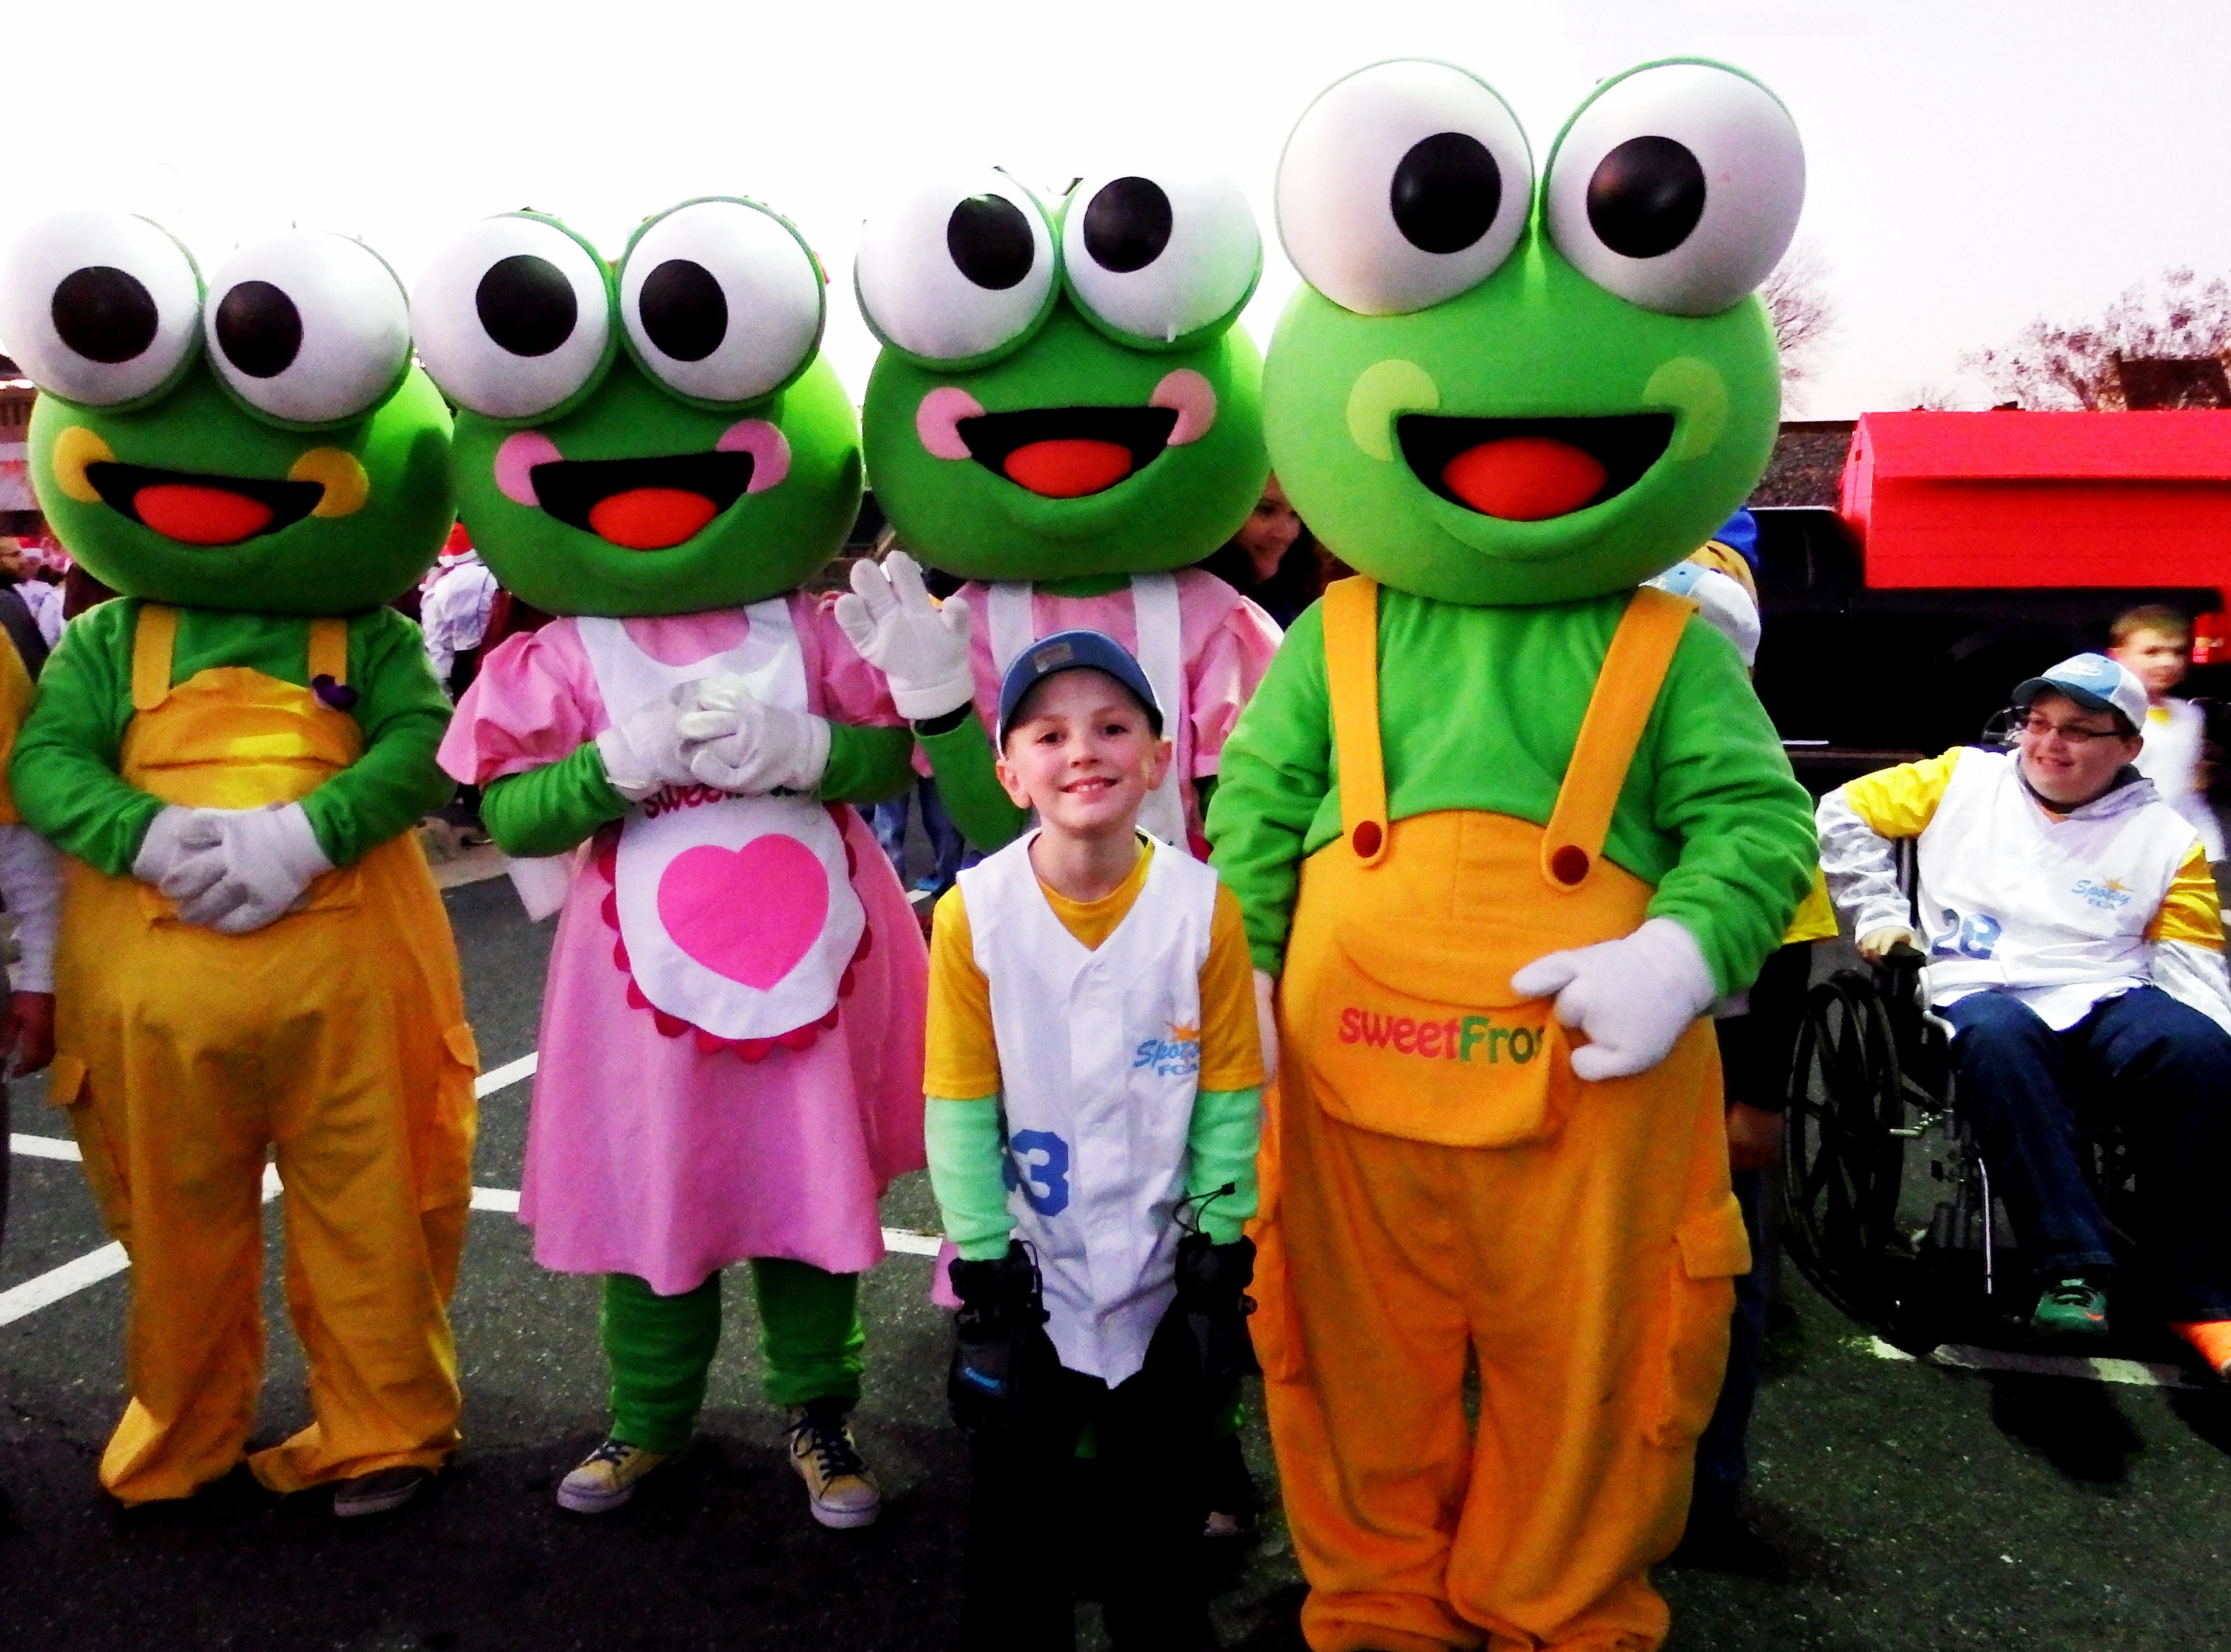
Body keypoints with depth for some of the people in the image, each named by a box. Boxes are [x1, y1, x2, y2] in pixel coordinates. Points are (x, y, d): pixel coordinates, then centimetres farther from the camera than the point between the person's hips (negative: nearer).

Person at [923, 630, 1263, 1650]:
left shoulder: (1203, 906, -13)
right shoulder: (975, 913, -14)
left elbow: (1230, 1096, -6)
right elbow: (960, 1107, -8)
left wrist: (1220, 1252, -5)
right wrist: (982, 1268, -8)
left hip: (1161, 1275, 1)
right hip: (1026, 1270, 0)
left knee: (1162, 1509, 19)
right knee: (1017, 1510, 18)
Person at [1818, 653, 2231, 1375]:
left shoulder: (2163, 835, 13)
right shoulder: (1963, 778, 12)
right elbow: (1846, 812, 16)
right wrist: (1879, 914, 9)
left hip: (2109, 1000, 1)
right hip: (1983, 995, -1)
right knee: (1998, 1038, -39)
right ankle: (2071, 1269, -36)